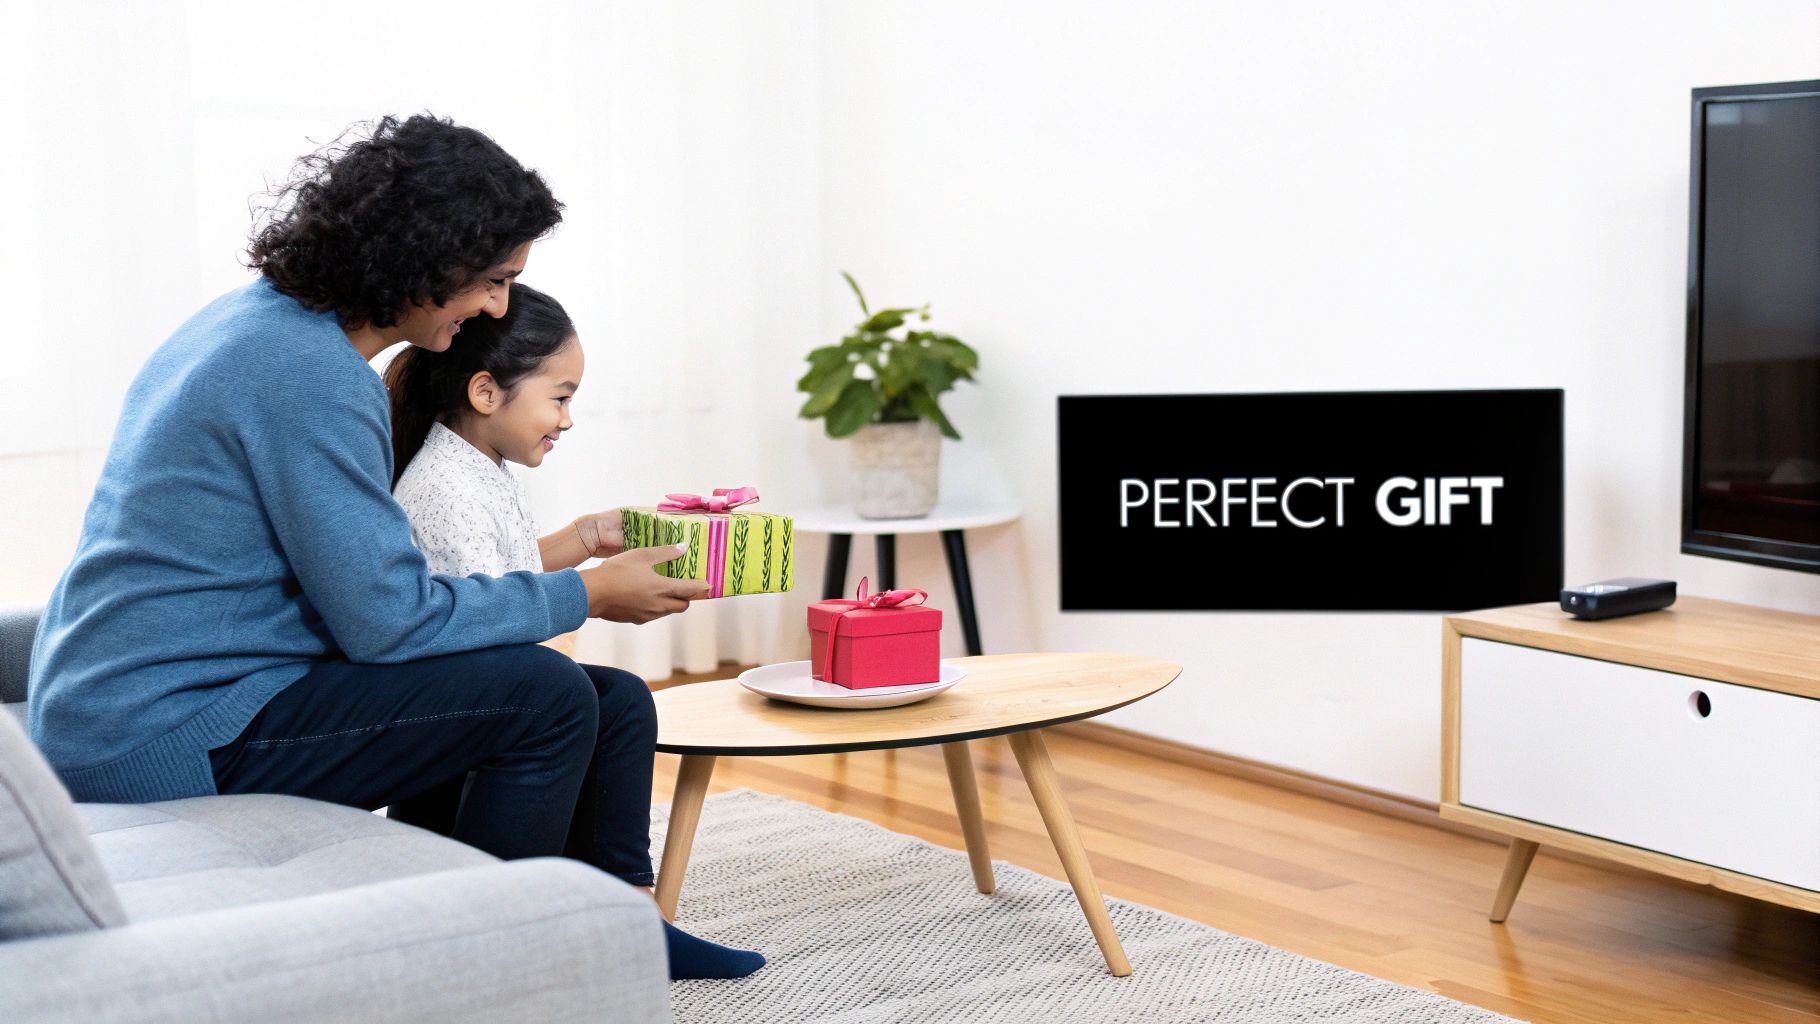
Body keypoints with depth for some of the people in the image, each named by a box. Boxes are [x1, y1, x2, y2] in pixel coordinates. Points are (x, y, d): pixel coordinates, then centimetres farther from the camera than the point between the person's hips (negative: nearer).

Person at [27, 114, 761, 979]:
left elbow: (352, 563, 20)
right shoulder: (310, 371, -19)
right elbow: (387, 617, -20)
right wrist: (587, 594, -9)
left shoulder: (256, 322, 13)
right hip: (171, 735, -10)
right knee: (546, 695, -14)